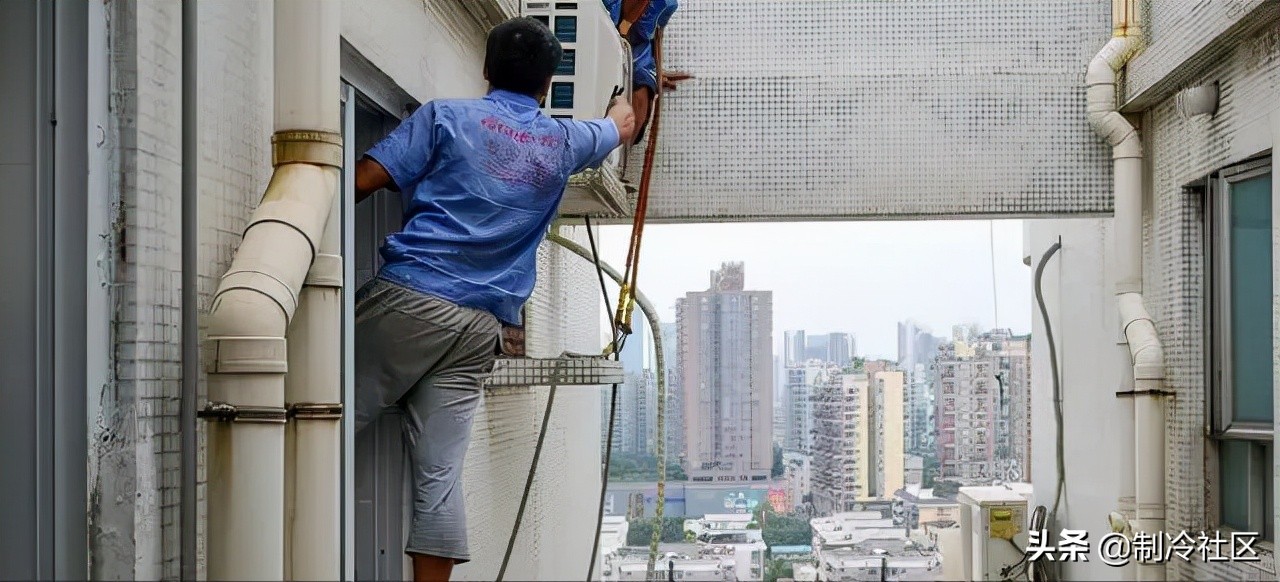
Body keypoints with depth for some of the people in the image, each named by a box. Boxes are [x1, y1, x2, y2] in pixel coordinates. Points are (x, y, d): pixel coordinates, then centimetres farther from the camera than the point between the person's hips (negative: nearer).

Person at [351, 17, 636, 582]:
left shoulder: (445, 116, 5)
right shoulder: (564, 142, 19)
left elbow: (362, 180, -5)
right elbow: (622, 126, 42)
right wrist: (623, 102, 65)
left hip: (408, 297, -4)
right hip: (481, 325, 4)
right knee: (440, 475, 2)